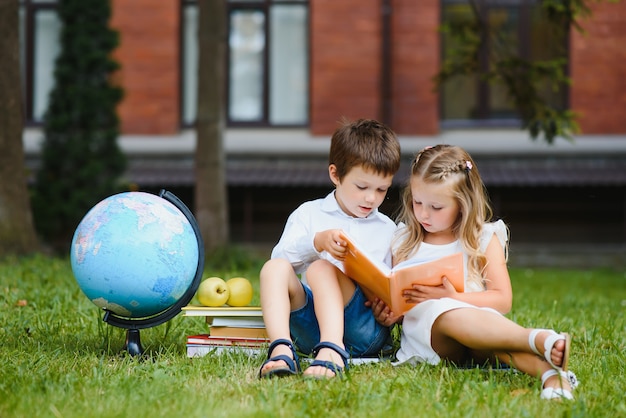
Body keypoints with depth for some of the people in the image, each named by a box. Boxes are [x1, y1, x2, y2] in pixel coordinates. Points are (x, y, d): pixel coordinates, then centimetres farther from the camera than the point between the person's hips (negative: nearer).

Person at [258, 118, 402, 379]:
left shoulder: (387, 230, 20)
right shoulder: (309, 214, 18)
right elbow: (281, 256, 1)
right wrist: (318, 241, -17)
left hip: (366, 328, -1)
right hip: (308, 325, 1)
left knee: (321, 268, -28)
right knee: (275, 268, -23)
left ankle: (333, 351, -50)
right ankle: (281, 349, -44)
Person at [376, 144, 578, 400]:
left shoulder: (484, 239, 11)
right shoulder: (404, 240, 18)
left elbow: (503, 300, 1)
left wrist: (453, 297, -12)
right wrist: (387, 312, -3)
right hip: (422, 326, 0)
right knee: (446, 313, -38)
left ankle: (550, 374, -66)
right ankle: (539, 340, -59)